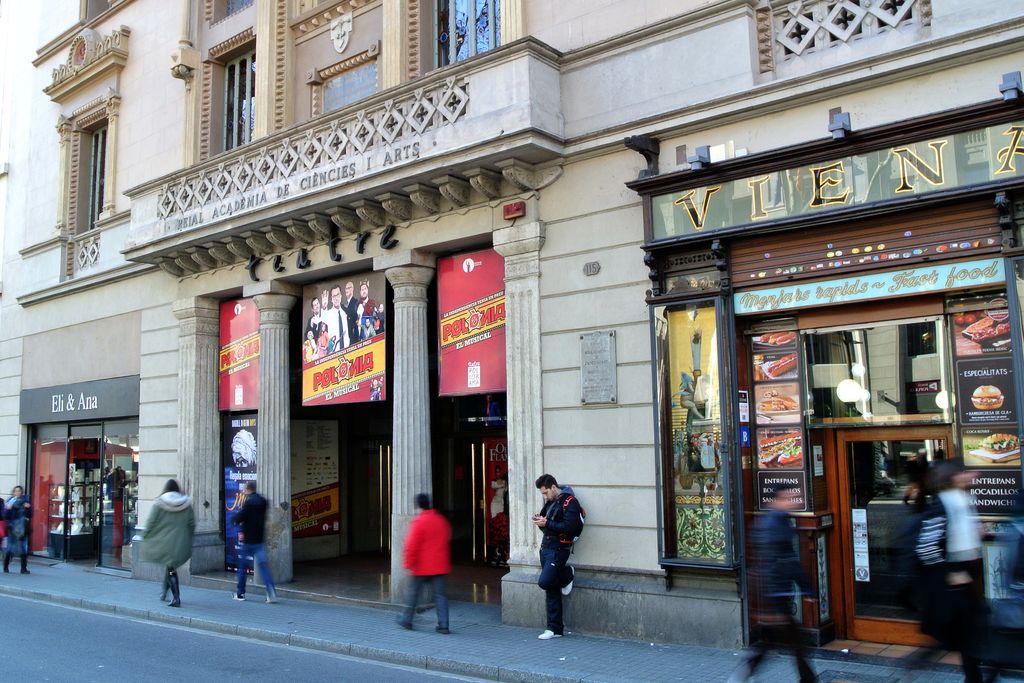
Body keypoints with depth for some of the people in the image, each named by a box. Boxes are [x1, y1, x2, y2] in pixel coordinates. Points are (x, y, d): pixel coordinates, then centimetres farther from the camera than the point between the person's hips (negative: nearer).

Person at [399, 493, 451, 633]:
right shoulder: (442, 520, 6)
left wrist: (409, 564, -8)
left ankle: (407, 620, 23)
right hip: (440, 566, 5)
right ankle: (443, 625, -1)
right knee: (440, 594, 4)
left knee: (414, 592, 11)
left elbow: (411, 546, -16)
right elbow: (447, 540, 18)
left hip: (422, 567, -5)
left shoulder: (418, 522, -15)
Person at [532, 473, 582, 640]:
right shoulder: (550, 502, 17)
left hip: (559, 549, -9)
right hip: (546, 547, 9)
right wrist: (540, 520, 2)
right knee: (551, 590, 9)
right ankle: (555, 629, 14)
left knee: (544, 581, -19)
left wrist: (546, 523, -18)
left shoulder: (569, 501, -11)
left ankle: (567, 574, 10)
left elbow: (569, 527, -21)